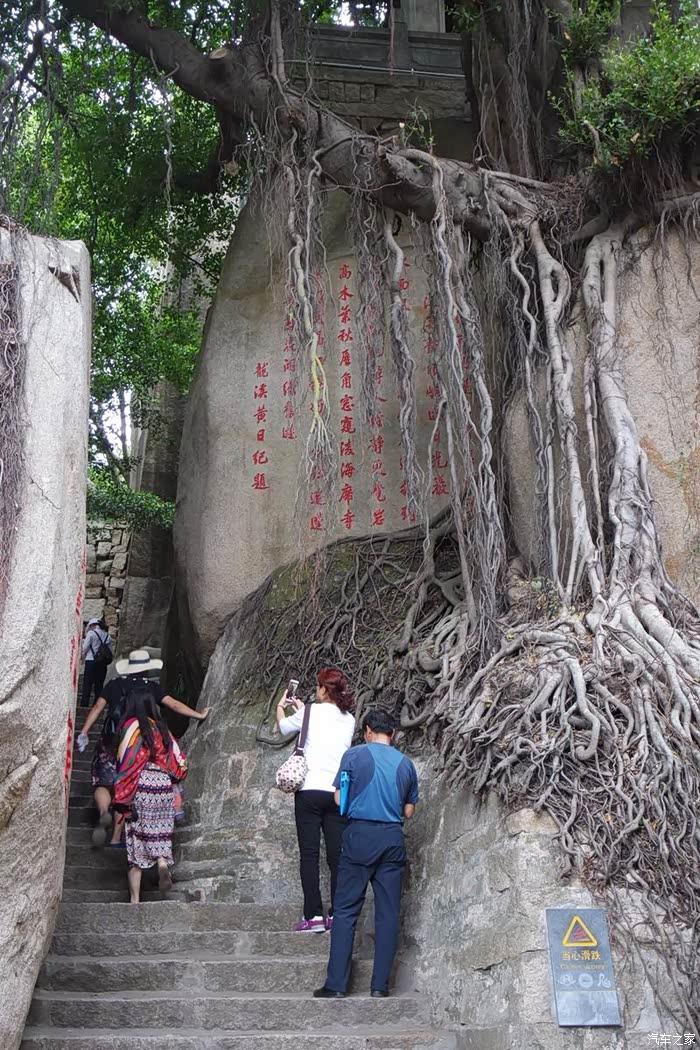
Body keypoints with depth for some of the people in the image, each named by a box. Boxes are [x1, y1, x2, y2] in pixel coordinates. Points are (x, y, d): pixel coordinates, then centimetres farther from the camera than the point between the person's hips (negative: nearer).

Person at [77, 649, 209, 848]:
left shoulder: (114, 685, 7)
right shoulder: (151, 687, 4)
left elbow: (97, 707, -2)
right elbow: (174, 705, -1)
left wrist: (84, 732, -2)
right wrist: (199, 715, 6)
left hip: (111, 741, 0)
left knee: (102, 783, 10)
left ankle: (103, 813, -22)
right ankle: (116, 838, 9)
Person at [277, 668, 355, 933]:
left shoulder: (312, 712, -3)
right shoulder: (349, 719, 9)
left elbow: (284, 727, 14)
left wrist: (281, 707, 35)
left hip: (310, 791, -4)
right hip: (339, 793, 4)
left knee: (309, 854, -1)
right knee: (337, 855, 6)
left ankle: (314, 916, -4)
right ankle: (338, 915, 7)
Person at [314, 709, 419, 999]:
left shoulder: (355, 755, 0)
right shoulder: (406, 764, 10)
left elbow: (339, 798, 2)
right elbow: (409, 810, 15)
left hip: (360, 835, -3)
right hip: (393, 839, 3)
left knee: (346, 910, 1)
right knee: (388, 913, 6)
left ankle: (336, 984, -1)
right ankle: (380, 985, 6)